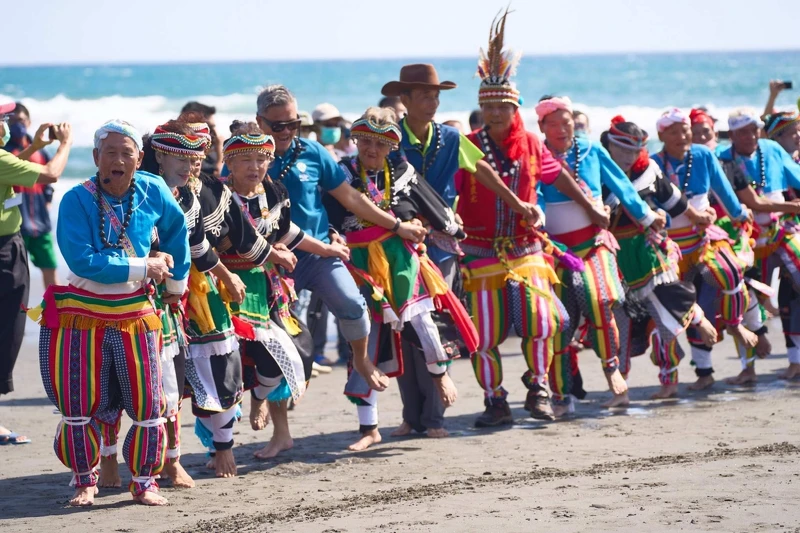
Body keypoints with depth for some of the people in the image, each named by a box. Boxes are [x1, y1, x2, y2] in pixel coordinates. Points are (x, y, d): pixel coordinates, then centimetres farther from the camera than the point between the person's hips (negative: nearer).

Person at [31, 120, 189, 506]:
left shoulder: (153, 192, -6)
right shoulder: (77, 200, -16)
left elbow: (176, 231, 15)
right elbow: (83, 261, -25)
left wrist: (176, 283, 20)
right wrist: (145, 267, -19)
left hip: (134, 314, 3)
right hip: (83, 312, -2)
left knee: (147, 404, 2)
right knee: (79, 405, 3)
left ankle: (144, 482, 18)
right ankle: (85, 482, 20)